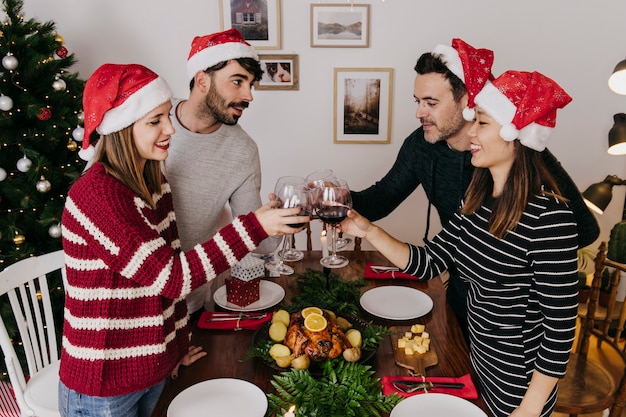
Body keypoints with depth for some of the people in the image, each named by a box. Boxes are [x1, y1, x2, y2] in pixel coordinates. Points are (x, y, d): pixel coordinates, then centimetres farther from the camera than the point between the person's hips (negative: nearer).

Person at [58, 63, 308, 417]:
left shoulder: (154, 183, 1)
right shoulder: (97, 194, -25)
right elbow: (170, 275, -28)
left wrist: (177, 346, 6)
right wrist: (253, 227, -29)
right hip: (103, 387, -6)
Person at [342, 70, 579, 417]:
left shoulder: (548, 215, -27)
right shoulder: (477, 200, -4)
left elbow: (561, 323, -22)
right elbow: (428, 263, -3)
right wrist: (369, 232, -12)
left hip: (518, 384, -6)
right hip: (477, 362, 7)